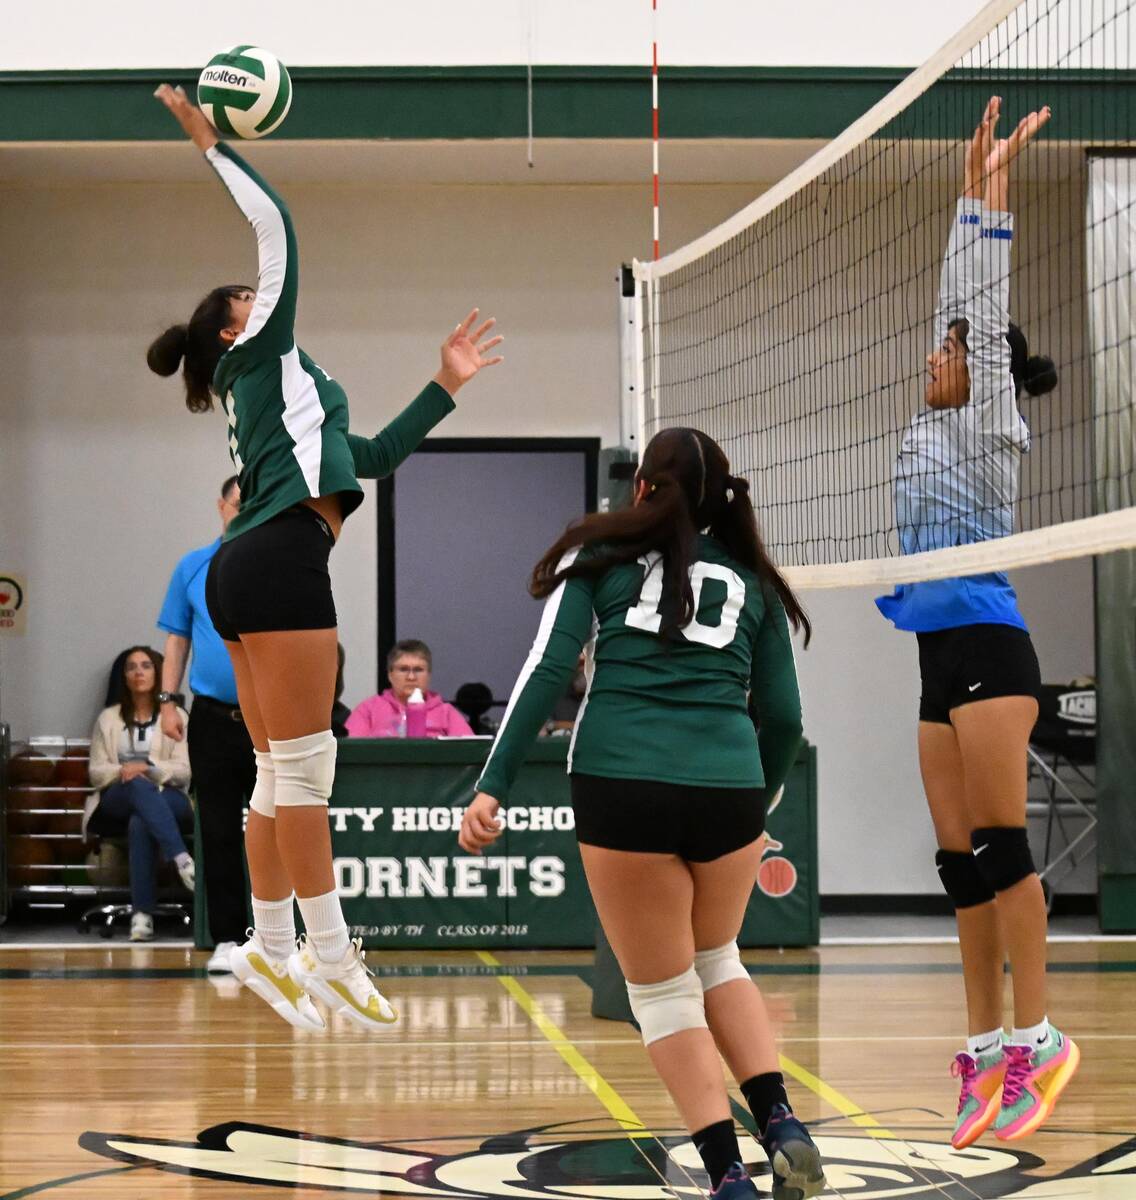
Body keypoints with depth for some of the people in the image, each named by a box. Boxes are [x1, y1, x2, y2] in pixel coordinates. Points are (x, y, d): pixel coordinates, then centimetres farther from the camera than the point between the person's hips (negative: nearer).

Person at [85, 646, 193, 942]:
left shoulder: (175, 717, 12)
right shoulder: (108, 718, 17)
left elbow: (184, 772, 2)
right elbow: (96, 772, 10)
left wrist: (147, 767, -17)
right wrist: (122, 771, -14)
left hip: (167, 800, -1)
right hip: (116, 801, 1)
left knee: (140, 823, -39)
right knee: (139, 786, -39)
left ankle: (142, 914, -47)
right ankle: (181, 858, -56)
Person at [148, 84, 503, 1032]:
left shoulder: (275, 395, 30)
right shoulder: (263, 353, 8)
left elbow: (373, 456, 32)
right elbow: (275, 223, 0)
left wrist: (446, 385, 32)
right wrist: (213, 145, 7)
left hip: (252, 571, 10)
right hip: (279, 561, -10)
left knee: (282, 772, 8)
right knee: (304, 765, -10)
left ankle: (272, 949, 9)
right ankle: (330, 954, -11)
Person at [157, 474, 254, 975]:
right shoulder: (192, 569, 7)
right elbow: (177, 641, 10)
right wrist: (169, 700, 1)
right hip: (212, 718, 1)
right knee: (218, 833, 2)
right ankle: (226, 938, 7)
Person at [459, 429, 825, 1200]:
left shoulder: (602, 554, 11)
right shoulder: (752, 578, 17)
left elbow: (548, 670, -1)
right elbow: (784, 716, 15)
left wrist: (495, 785, -4)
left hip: (622, 789, -3)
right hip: (728, 790, 3)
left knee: (663, 992, 11)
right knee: (717, 961, 26)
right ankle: (782, 1125, 9)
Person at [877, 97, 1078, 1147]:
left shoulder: (987, 429, -3)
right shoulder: (934, 431, 16)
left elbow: (987, 315, -9)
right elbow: (958, 306, 22)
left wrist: (994, 192, -7)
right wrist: (972, 191, 23)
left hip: (987, 648, -8)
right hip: (943, 659, 8)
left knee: (999, 843, -11)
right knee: (960, 860, 4)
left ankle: (1038, 1038, -10)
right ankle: (988, 1046, 5)